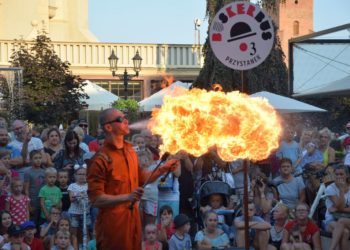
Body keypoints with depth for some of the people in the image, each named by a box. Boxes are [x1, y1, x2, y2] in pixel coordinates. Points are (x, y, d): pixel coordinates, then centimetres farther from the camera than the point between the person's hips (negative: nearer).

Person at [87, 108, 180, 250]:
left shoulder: (129, 150, 8)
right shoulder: (100, 159, -16)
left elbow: (140, 178, 21)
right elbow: (96, 199, -19)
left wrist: (163, 169, 7)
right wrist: (127, 197, -29)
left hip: (133, 218, 7)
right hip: (113, 223, -7)